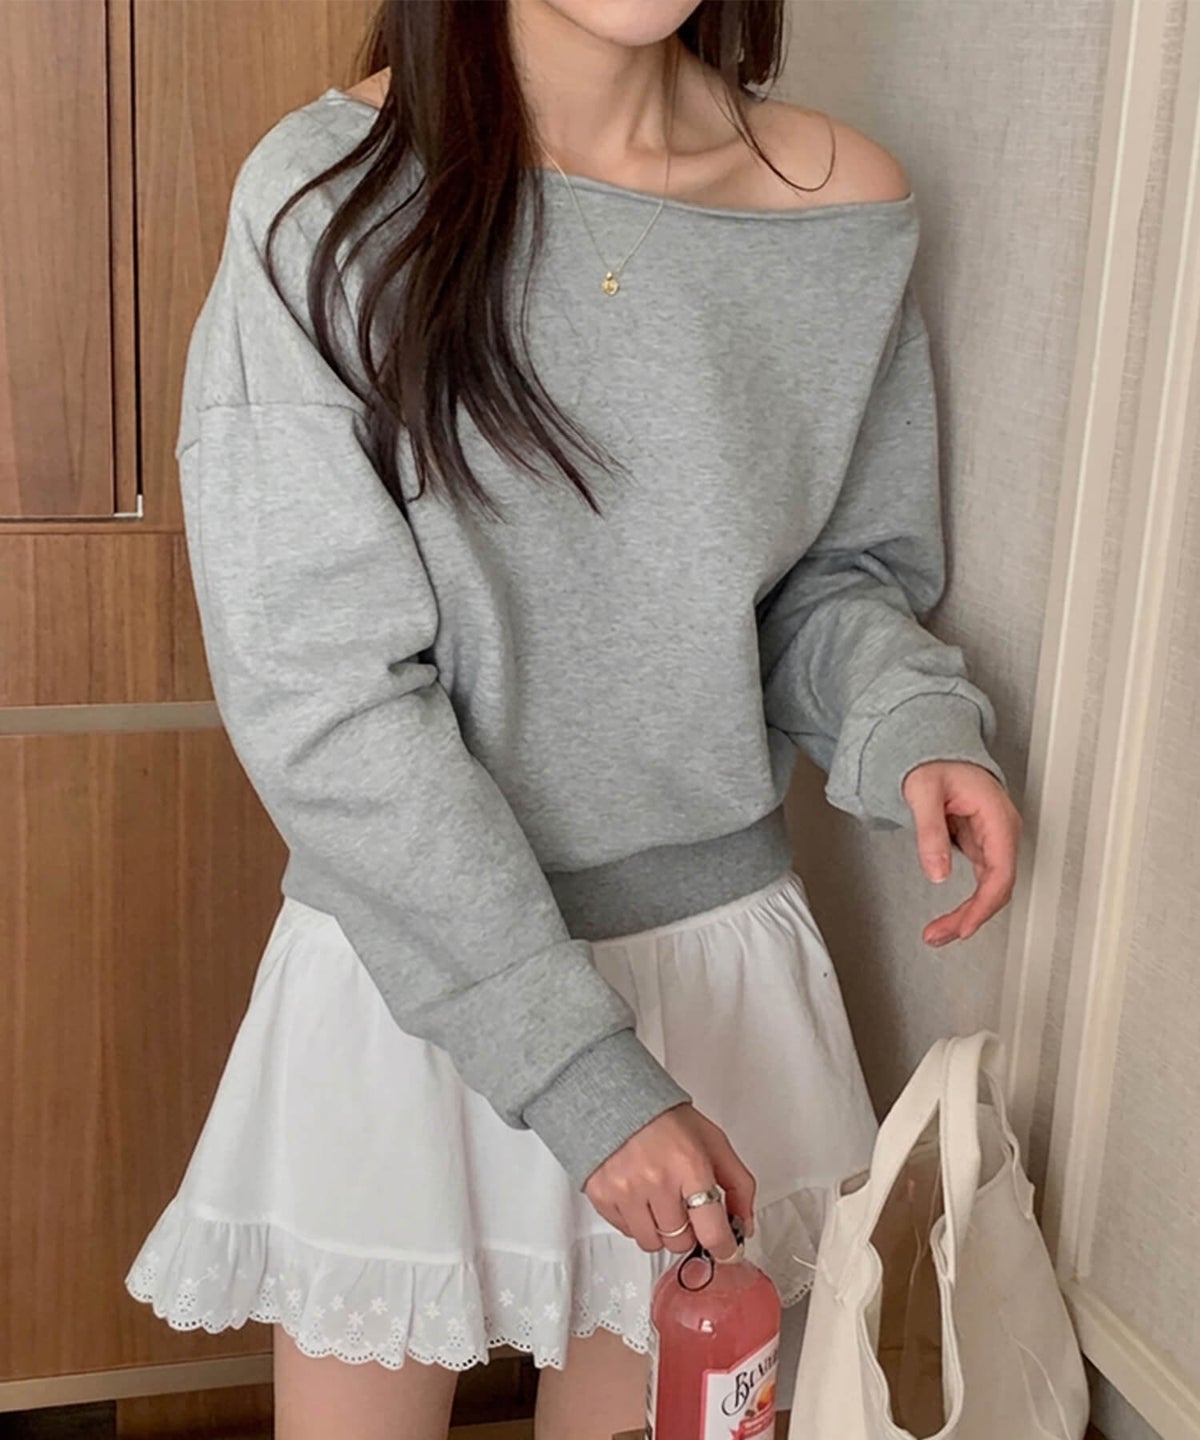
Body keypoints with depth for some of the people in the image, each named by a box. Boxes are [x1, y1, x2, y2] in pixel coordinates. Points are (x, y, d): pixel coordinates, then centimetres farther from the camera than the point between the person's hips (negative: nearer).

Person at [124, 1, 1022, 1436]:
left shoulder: (845, 202, -4)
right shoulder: (329, 194, -14)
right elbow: (321, 690, -18)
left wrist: (910, 721, -15)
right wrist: (572, 1061, -21)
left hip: (717, 943, 3)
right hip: (411, 962, -2)